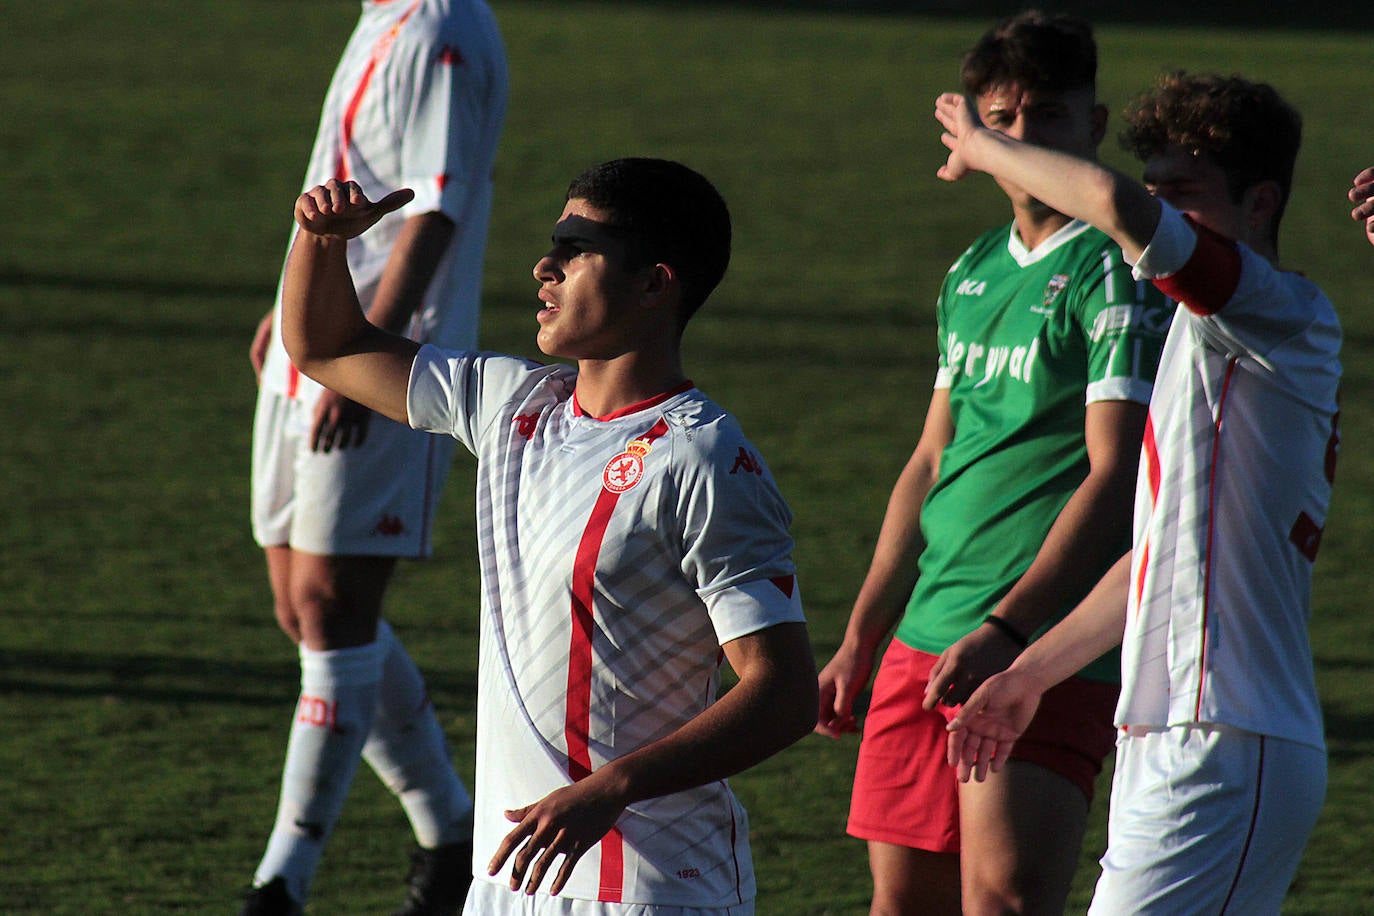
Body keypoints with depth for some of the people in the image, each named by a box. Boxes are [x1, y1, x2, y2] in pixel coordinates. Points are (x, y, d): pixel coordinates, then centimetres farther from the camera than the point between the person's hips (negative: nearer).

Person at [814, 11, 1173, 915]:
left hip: (1046, 647, -8)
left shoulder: (1113, 272, -7)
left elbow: (1115, 476, -15)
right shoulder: (972, 276, 17)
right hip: (926, 638, 8)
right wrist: (859, 641, 21)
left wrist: (1004, 630, -23)